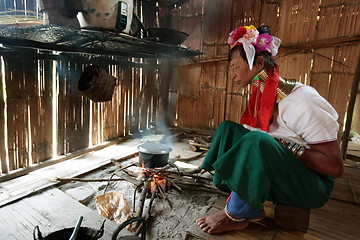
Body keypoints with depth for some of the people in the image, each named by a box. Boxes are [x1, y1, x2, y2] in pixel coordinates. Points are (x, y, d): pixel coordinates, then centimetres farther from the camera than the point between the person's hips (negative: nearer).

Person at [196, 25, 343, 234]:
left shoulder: (302, 101, -22)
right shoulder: (263, 96, 2)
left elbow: (335, 167, -20)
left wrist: (285, 145, -24)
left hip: (312, 185, -8)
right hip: (277, 175, 8)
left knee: (257, 141, -35)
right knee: (228, 128, -3)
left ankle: (236, 215, -12)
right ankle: (250, 209, -8)